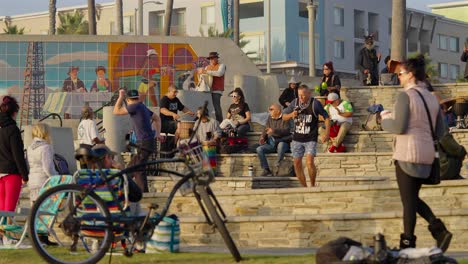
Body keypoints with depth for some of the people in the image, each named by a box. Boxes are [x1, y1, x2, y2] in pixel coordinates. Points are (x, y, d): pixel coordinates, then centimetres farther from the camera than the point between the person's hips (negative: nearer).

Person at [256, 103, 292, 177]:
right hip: (271, 144, 5)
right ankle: (266, 170, -19)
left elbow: (287, 131, -16)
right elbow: (265, 130, 18)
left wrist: (274, 131, -28)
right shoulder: (270, 118, 15)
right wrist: (262, 137, -4)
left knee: (281, 145, -41)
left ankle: (277, 166, -27)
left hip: (283, 142, -5)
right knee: (259, 149, -20)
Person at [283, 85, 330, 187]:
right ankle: (304, 187, 19)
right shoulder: (295, 103, 2)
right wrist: (291, 115, -11)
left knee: (310, 162, -19)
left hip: (311, 139, -4)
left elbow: (326, 117, 0)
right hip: (297, 139, 4)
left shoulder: (315, 104, -8)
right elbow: (284, 117, 10)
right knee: (297, 164, 5)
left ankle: (313, 185, -2)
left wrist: (327, 133, -5)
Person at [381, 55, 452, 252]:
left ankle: (408, 245, 9)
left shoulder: (405, 96, -11)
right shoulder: (432, 98, 11)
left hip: (408, 154, -7)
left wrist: (385, 119, 2)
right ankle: (439, 230, 2)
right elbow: (440, 132, 12)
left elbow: (399, 127, -17)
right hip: (427, 154, 7)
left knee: (408, 201, 2)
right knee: (412, 198, 19)